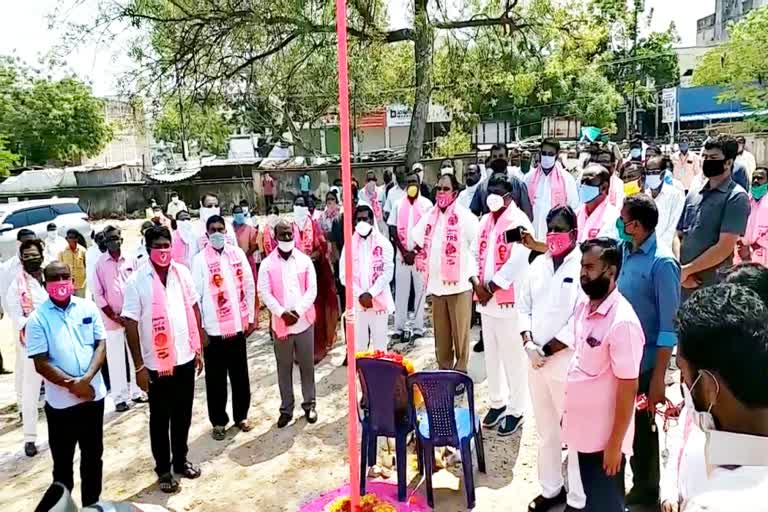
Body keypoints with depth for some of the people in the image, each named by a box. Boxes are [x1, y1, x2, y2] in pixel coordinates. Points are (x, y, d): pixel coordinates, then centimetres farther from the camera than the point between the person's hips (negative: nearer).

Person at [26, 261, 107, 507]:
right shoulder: (37, 318, -6)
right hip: (60, 401, -2)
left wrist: (86, 379, -16)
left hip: (94, 394, 2)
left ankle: (92, 502, 31)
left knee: (93, 455, 15)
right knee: (62, 460, 13)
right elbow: (41, 364, -9)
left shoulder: (88, 307, 0)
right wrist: (72, 385, -16)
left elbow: (101, 345, -2)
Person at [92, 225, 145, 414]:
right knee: (115, 359, 4)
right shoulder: (100, 263, -4)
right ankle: (119, 397, 12)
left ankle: (136, 390, 22)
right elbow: (98, 294, -4)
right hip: (111, 318, -2)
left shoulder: (130, 260, 1)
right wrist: (114, 316, -8)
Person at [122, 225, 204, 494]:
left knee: (183, 415, 17)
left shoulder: (182, 272, 1)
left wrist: (199, 348, 8)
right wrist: (139, 366, -11)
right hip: (157, 364, -3)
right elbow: (130, 324, -11)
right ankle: (163, 469, 29)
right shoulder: (137, 280, -11)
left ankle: (181, 460, 36)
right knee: (160, 419, 12)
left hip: (185, 359, 4)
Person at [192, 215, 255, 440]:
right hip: (213, 329, -3)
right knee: (216, 379, 8)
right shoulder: (200, 259, -6)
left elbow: (249, 286, 7)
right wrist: (200, 329, -8)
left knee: (240, 375, 13)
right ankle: (218, 422, 23)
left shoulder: (238, 253, 3)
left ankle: (241, 416, 29)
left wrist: (251, 318, 6)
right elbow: (195, 296, -6)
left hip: (238, 326, 3)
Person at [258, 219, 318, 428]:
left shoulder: (305, 260, 1)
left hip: (304, 322, 0)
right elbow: (264, 293, -5)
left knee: (307, 365, 9)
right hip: (281, 323, 0)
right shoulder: (267, 264, -1)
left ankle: (309, 404, 24)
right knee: (284, 368, 9)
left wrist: (298, 311, -15)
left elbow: (312, 290, -3)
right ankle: (286, 408, 21)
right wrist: (282, 312, -16)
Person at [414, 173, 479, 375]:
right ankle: (443, 368, 25)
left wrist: (475, 278, -7)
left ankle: (460, 370, 15)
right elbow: (419, 245, 22)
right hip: (435, 284, 5)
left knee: (460, 332, 3)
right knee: (441, 332, 13)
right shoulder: (428, 217, 8)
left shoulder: (465, 217, -6)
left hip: (460, 284, -4)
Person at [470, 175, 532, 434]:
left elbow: (516, 261, -18)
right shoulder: (485, 221, 13)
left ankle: (516, 410, 15)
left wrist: (490, 287, -15)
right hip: (485, 298, 7)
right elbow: (474, 253, 11)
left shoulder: (519, 221, -10)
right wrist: (477, 284, -4)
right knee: (491, 354, 16)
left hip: (509, 299, -7)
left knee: (512, 357, 2)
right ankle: (497, 402, 31)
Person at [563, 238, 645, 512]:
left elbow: (628, 388, -21)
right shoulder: (582, 306, 1)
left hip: (604, 435, -7)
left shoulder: (622, 322, -23)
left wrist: (616, 443, -16)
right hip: (580, 427, 7)